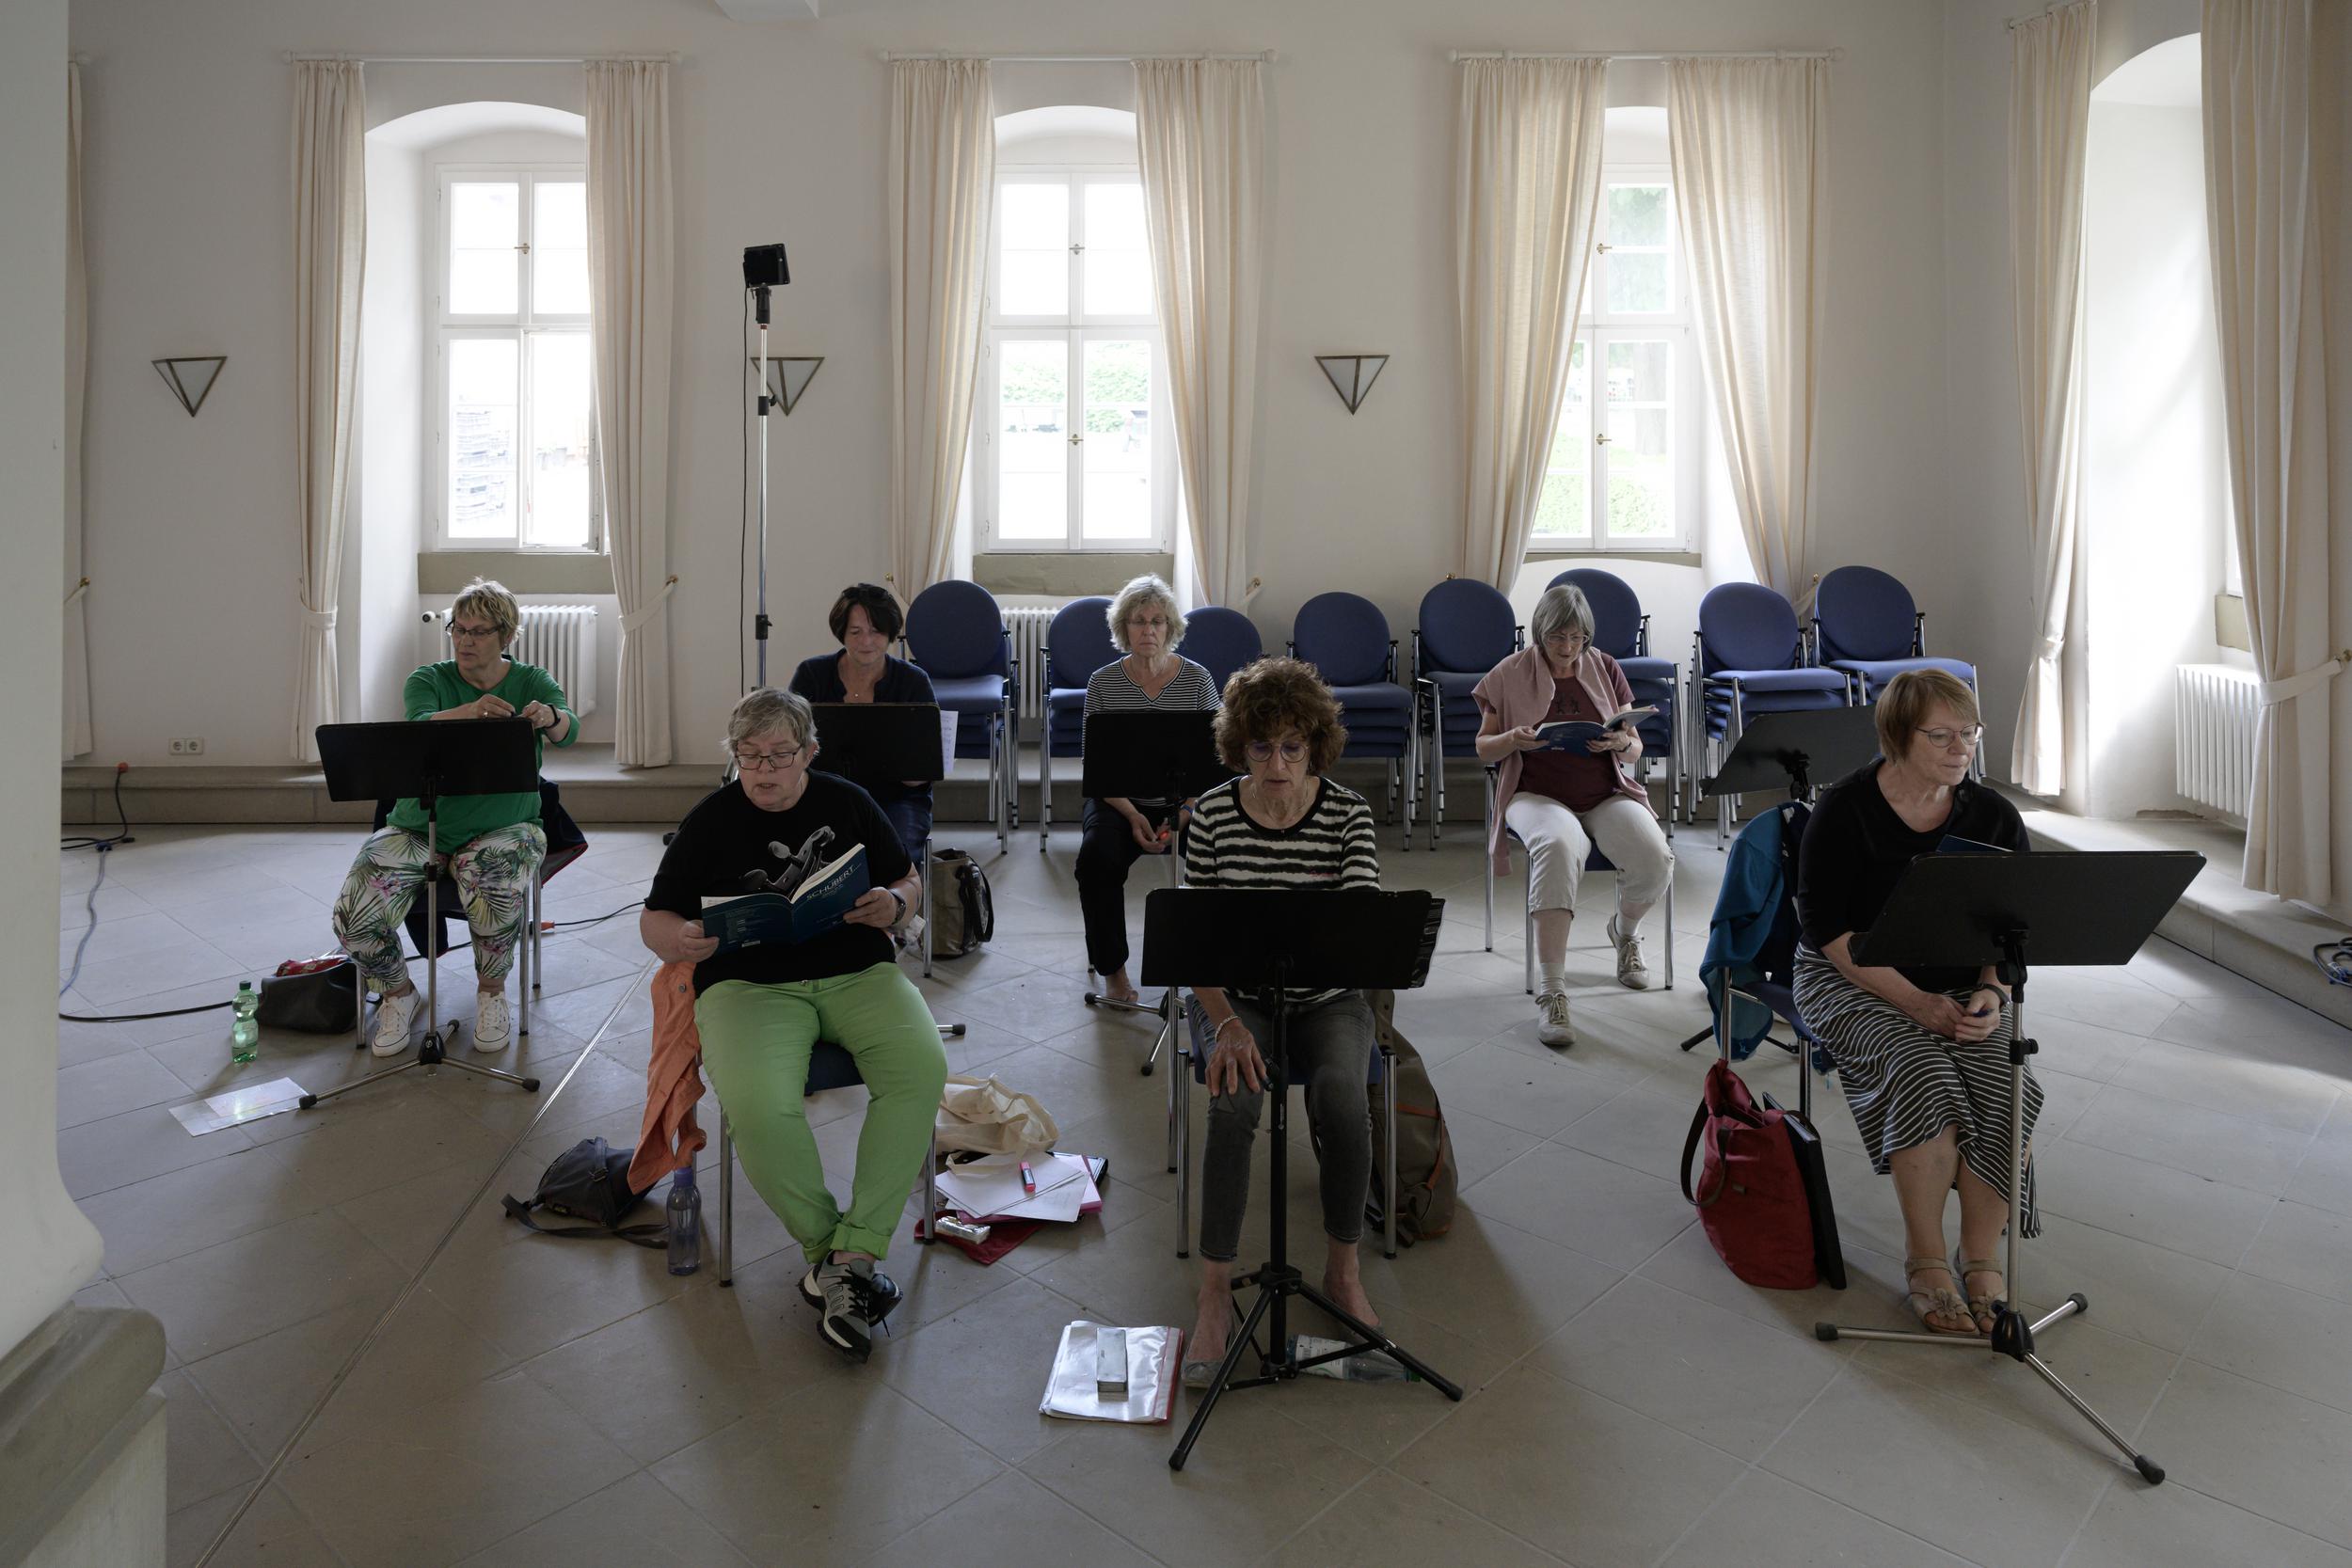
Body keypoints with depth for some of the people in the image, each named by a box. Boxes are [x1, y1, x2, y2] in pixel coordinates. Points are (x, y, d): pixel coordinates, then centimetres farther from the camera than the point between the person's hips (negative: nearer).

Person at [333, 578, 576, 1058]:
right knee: (354, 911, -20)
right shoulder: (427, 680, 4)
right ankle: (398, 995, 10)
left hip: (501, 827, -2)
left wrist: (549, 717, -43)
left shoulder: (532, 682, 4)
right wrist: (468, 712, -42)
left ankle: (492, 992, -5)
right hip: (419, 825, 2)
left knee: (497, 898, -35)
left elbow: (568, 729, -17)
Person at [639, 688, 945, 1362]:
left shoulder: (847, 802, 10)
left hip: (855, 971, 2)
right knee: (759, 1106, -33)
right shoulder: (711, 820, 6)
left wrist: (894, 905, -8)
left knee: (922, 1067, -28)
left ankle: (851, 1252, -22)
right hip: (748, 983, -1)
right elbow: (653, 919, 9)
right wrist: (681, 940, -16)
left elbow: (910, 883, 17)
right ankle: (825, 1244, -9)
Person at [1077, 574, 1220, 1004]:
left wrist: (1184, 817, -17)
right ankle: (1112, 967, -10)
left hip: (1184, 802, 0)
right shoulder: (1102, 683, -1)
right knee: (1097, 855, -31)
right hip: (1118, 801, 0)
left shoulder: (1197, 679, -1)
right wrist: (1132, 815, -18)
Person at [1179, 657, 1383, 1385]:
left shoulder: (1349, 813, -8)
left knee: (1340, 1094, -29)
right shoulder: (1212, 815, -7)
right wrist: (1226, 1025, -20)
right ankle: (1215, 1295, -17)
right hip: (1237, 994, 0)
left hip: (1329, 996, 0)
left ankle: (1343, 1271, -6)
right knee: (1233, 1100, -29)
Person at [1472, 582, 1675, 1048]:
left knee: (1655, 859, -27)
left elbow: (1636, 749, 11)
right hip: (1539, 796, -3)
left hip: (1608, 795, 3)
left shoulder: (1606, 669, 9)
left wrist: (1620, 743, -14)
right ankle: (1550, 992, -38)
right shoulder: (1510, 675, 2)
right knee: (1558, 846, -39)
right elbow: (1483, 748, 6)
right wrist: (1513, 739, -16)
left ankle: (1625, 930, 12)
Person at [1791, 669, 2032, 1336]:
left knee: (2001, 1086, -24)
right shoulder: (1845, 809, -11)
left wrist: (1991, 993, -15)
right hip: (1854, 982, -3)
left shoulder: (1993, 817, 2)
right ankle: (1925, 1260, -14)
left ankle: (1981, 1262, -8)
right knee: (1924, 1075, -30)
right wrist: (1913, 1000, -22)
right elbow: (1827, 929, -14)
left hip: (1963, 986, 4)